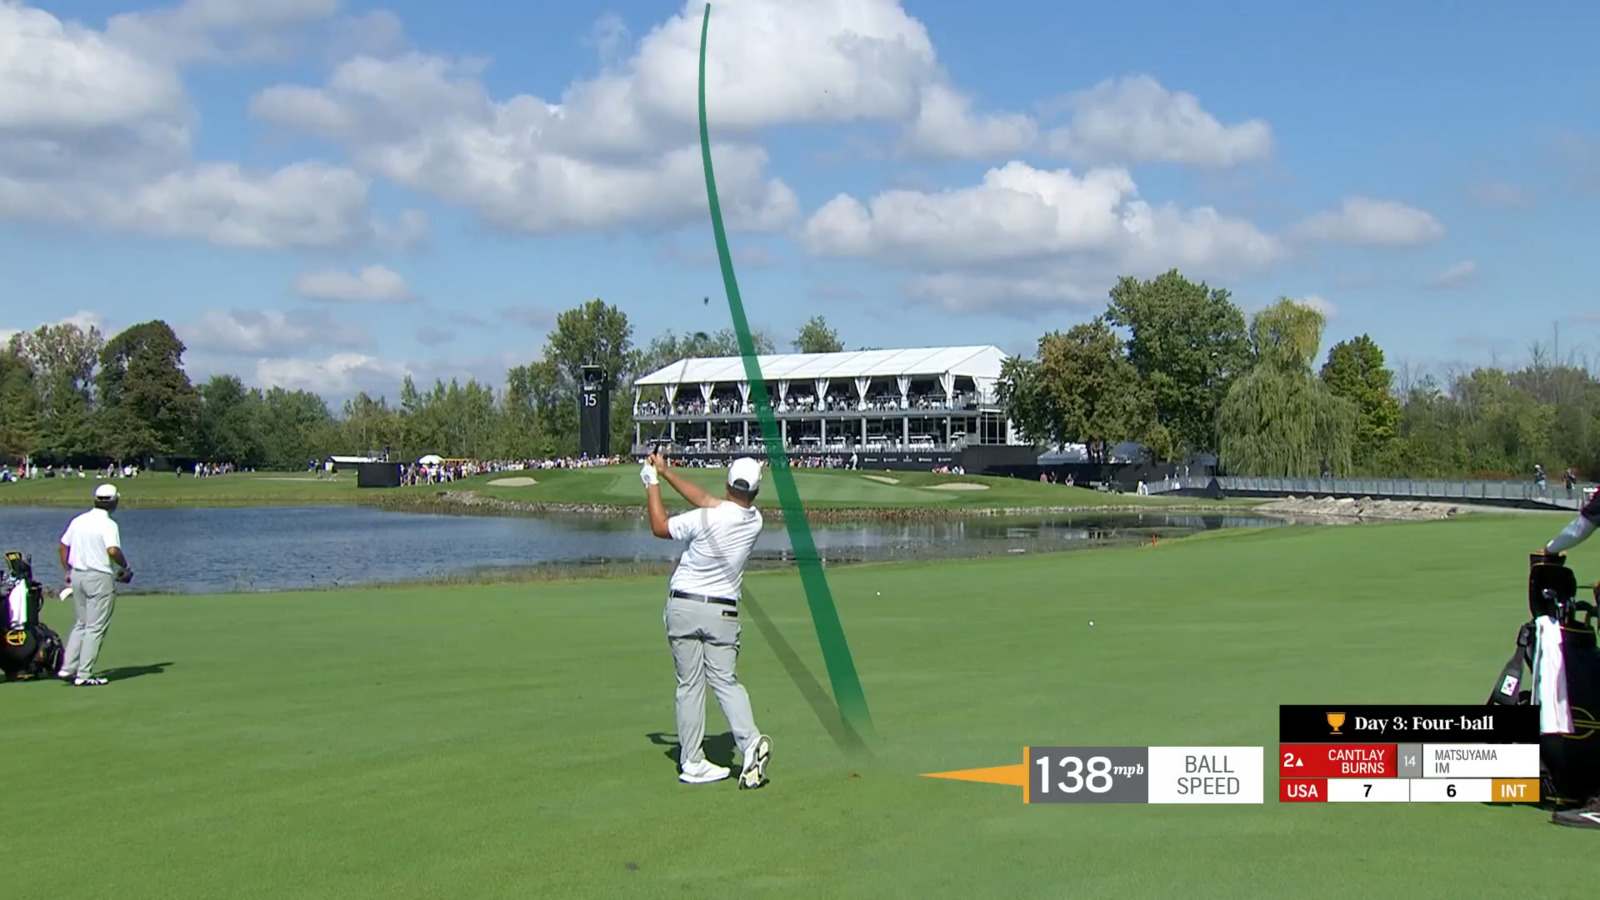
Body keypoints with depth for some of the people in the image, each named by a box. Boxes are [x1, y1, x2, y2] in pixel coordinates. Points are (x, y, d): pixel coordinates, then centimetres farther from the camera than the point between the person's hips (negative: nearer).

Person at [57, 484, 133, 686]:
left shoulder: (78, 520, 8)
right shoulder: (108, 524, -13)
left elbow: (63, 546, 14)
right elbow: (113, 550, -27)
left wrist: (68, 571, 22)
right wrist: (125, 567, -10)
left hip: (77, 576, 7)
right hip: (100, 578, -7)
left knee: (81, 624, 19)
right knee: (95, 628, 0)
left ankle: (67, 668, 14)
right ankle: (83, 675, -1)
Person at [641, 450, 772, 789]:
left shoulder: (706, 519, -15)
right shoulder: (755, 521, 0)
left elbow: (659, 527, 1)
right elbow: (706, 500, 11)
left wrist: (652, 483, 14)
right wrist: (666, 472, 16)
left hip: (682, 606, -2)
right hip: (722, 611, 3)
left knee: (689, 685, 5)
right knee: (725, 681, 8)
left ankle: (691, 762, 7)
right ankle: (750, 741, -16)